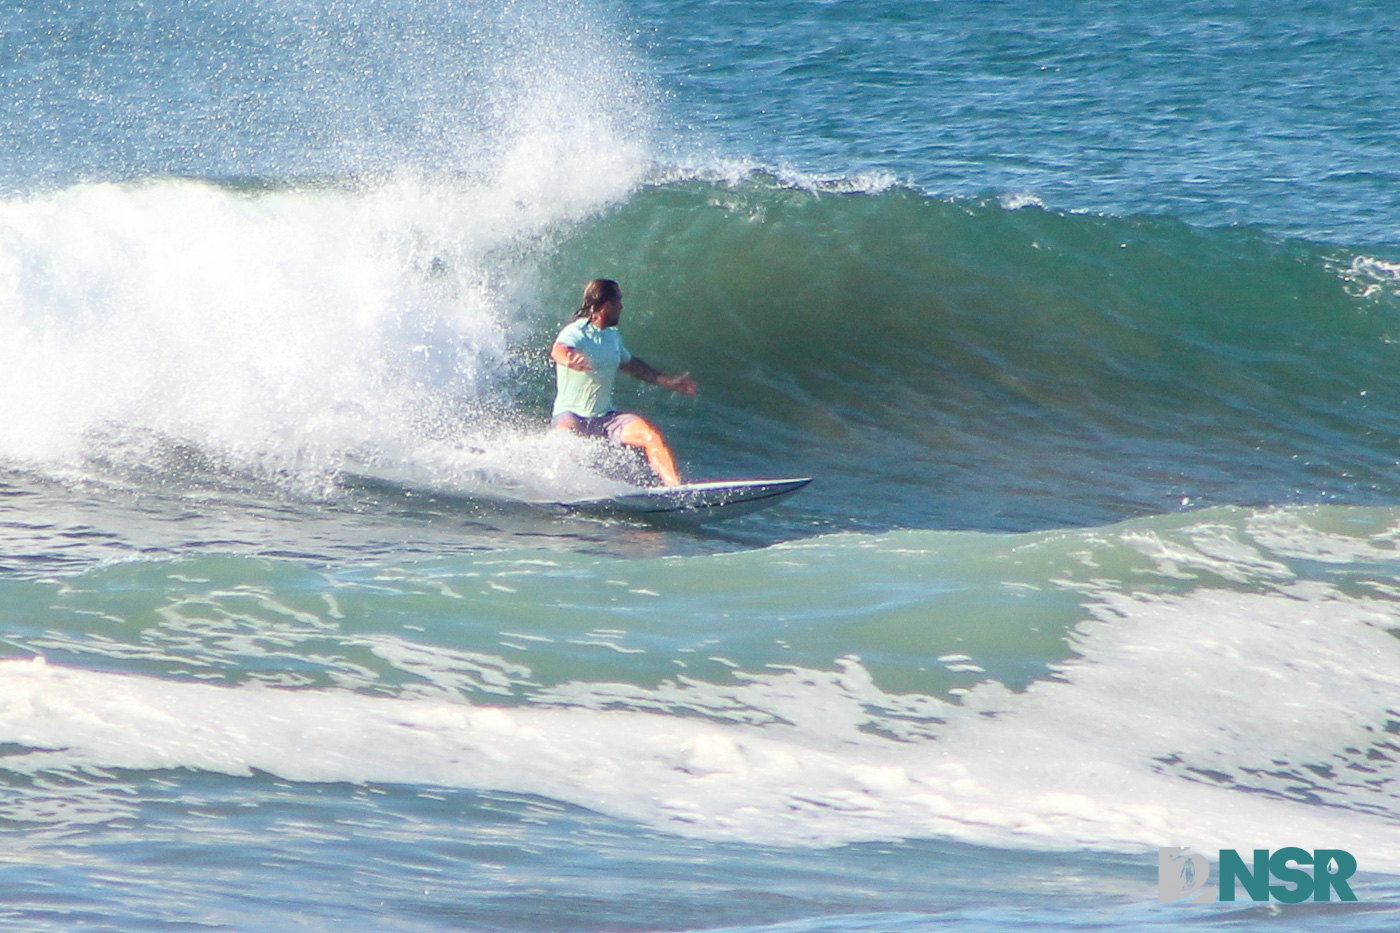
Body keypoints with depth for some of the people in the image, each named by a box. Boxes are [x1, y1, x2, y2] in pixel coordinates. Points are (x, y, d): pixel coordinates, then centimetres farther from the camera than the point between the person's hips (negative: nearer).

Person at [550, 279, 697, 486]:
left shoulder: (613, 336, 12)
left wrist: (667, 381, 37)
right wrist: (569, 360, -63)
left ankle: (674, 485, -21)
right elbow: (558, 350, -38)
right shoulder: (576, 333, -14)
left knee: (651, 434, -16)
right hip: (571, 415, -6)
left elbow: (629, 364, 32)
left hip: (604, 417, 6)